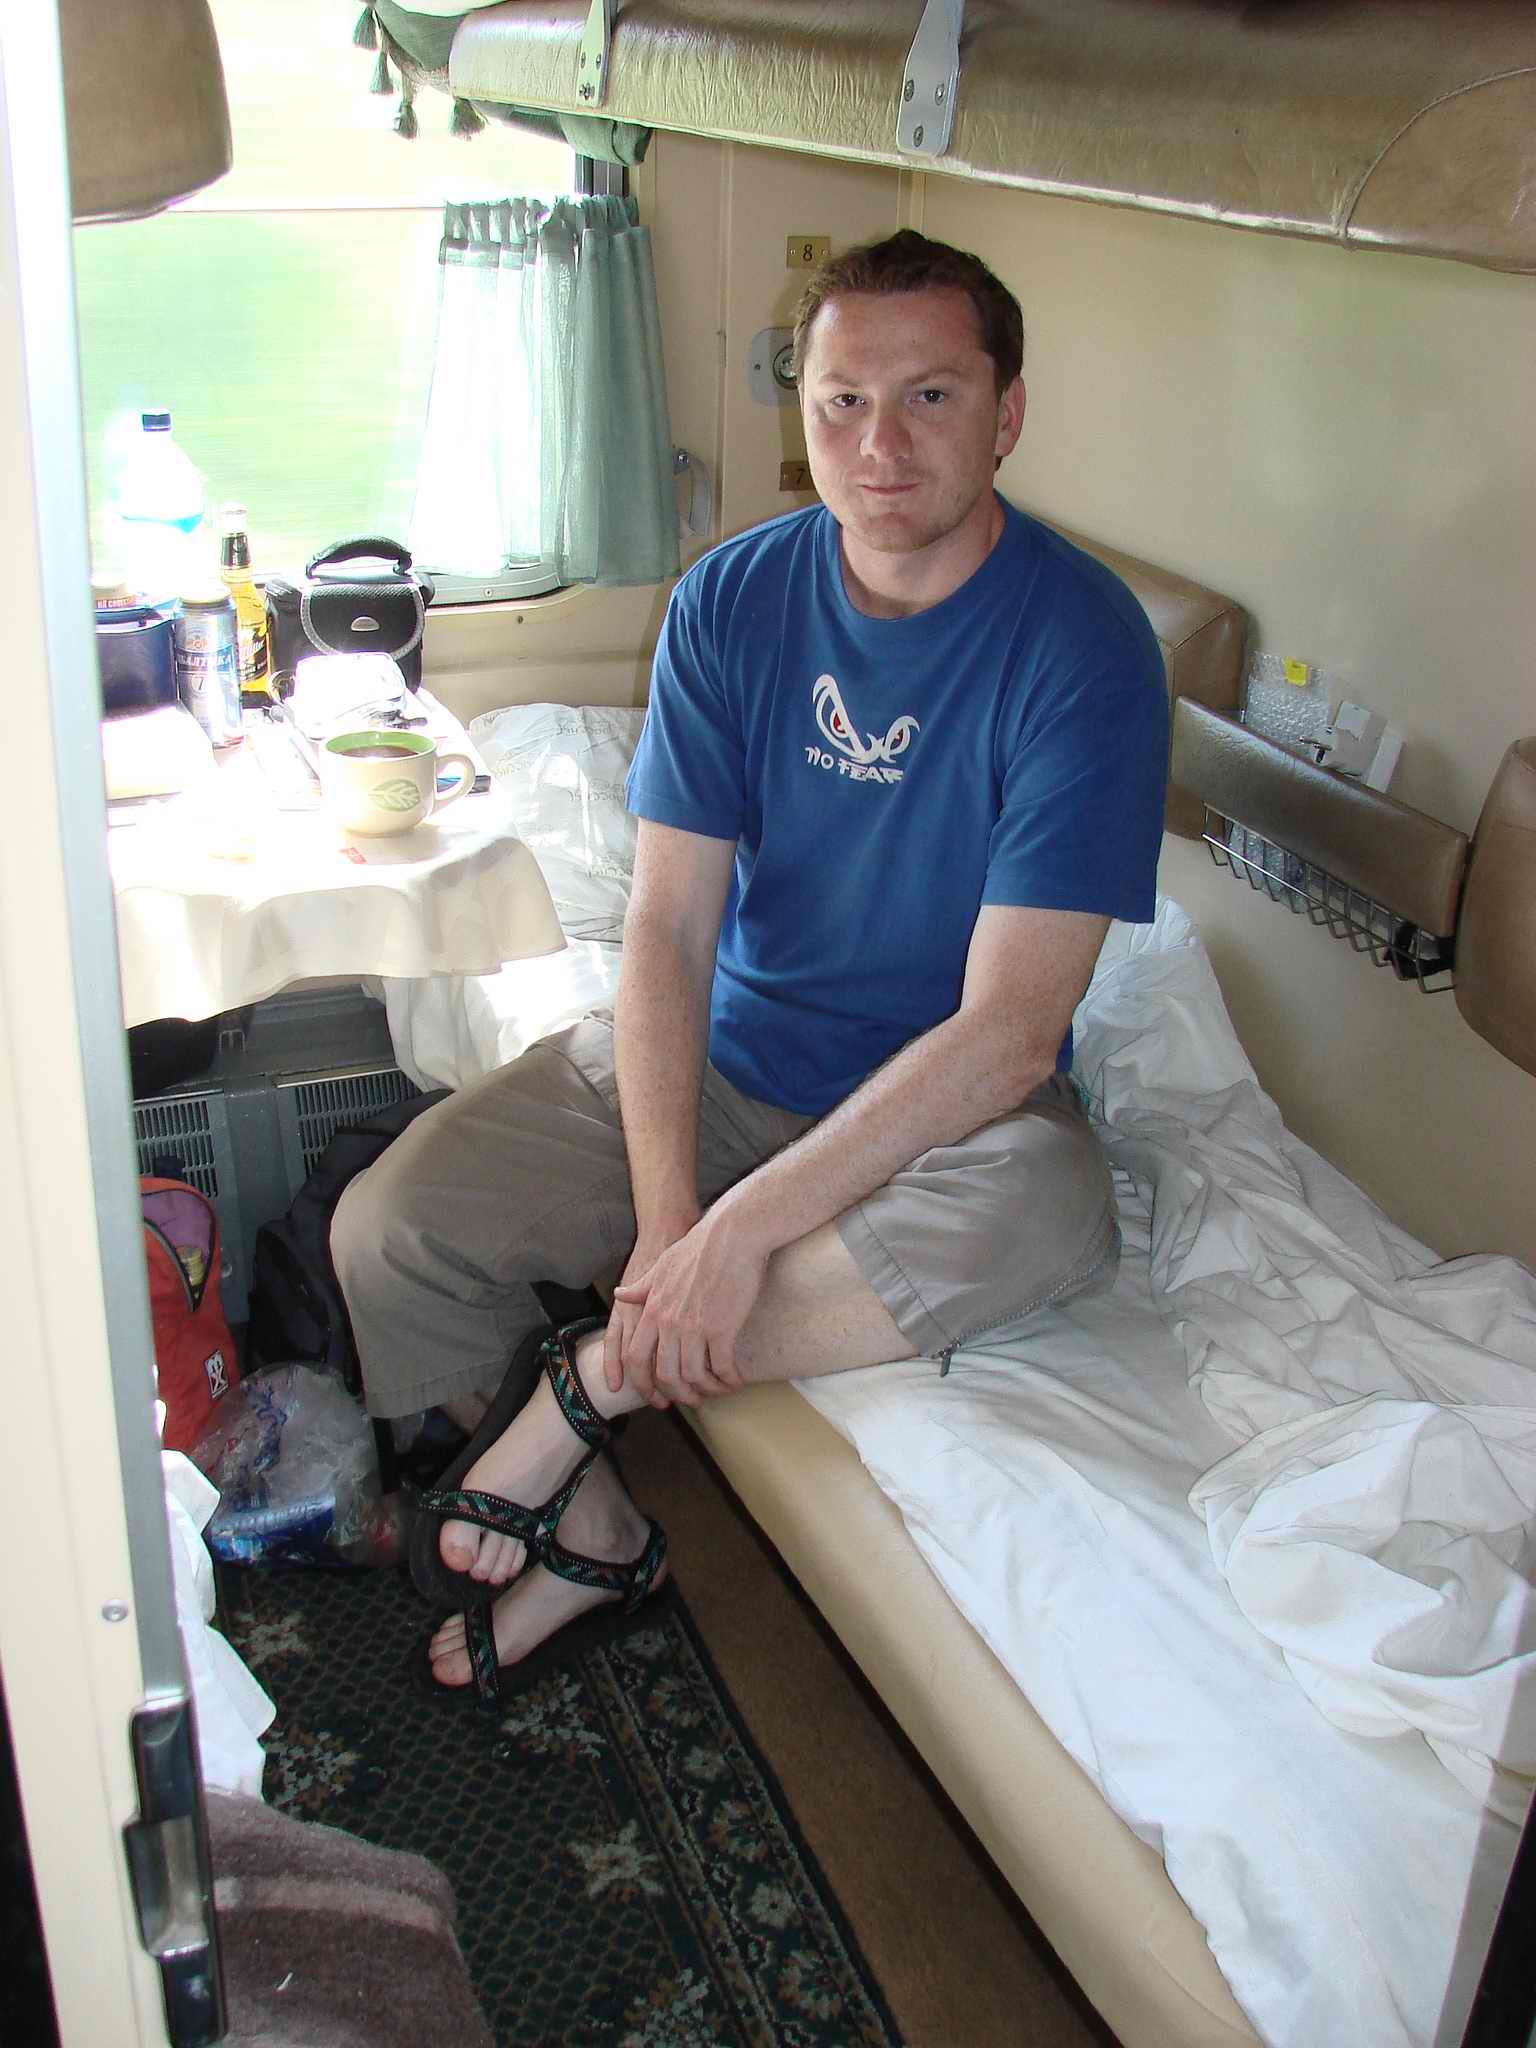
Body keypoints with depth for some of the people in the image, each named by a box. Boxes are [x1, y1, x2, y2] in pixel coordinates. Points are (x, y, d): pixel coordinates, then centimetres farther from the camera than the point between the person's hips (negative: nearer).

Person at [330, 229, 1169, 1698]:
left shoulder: (1083, 645, -18)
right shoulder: (732, 602, -6)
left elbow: (1006, 1029, -23)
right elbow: (668, 927, -10)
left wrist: (743, 1226, -28)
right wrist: (664, 1221, -24)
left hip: (946, 1097, -3)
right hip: (716, 1052, 3)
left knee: (1050, 1208, -38)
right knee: (388, 1231, -13)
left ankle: (592, 1380, -19)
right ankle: (597, 1526, 10)